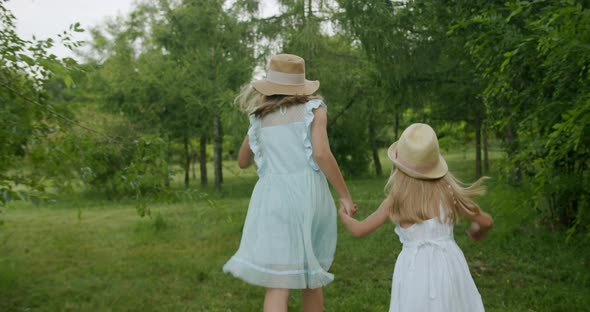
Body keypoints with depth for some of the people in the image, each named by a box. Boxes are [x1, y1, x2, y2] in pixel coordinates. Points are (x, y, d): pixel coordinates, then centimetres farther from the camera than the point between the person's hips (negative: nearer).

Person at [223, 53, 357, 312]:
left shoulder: (259, 118, 14)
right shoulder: (313, 109, 5)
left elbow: (242, 162, 27)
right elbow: (321, 153, -11)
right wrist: (345, 195, -4)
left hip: (272, 198, 1)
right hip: (307, 195, -1)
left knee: (278, 285, -5)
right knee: (311, 277, 18)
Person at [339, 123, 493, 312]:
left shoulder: (395, 201, -1)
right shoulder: (448, 192, 1)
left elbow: (359, 230, 8)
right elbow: (486, 222, 10)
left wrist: (343, 215, 29)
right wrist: (477, 232, 33)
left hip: (415, 270, -1)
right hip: (448, 266, 1)